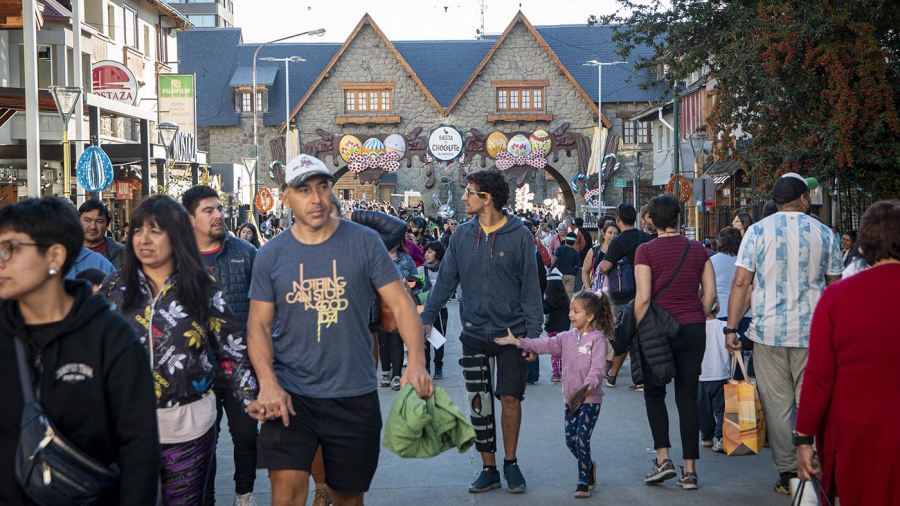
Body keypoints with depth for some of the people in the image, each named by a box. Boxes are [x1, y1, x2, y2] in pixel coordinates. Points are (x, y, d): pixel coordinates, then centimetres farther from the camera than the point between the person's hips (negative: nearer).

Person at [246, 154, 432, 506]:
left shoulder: (364, 242, -4)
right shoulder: (271, 255, 1)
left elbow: (401, 304, -5)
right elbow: (259, 324, 2)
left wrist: (417, 361, -21)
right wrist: (268, 383, -13)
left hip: (354, 396, 0)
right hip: (290, 394, 0)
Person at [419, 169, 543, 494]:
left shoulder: (519, 235, -6)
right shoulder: (462, 235, 3)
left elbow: (530, 287, -5)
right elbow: (446, 279, 7)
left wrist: (533, 332, -8)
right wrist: (426, 317, 0)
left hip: (511, 332, -3)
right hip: (474, 334, 3)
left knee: (510, 399, 1)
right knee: (479, 403, 5)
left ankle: (511, 463, 20)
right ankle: (489, 469, 16)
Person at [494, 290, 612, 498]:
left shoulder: (597, 338, -9)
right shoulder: (567, 337, 10)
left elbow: (598, 367, -19)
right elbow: (545, 344, 2)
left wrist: (590, 383, -37)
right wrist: (517, 342, -8)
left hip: (590, 399, -6)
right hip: (570, 397, 7)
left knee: (582, 440, -9)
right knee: (570, 440, 9)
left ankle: (583, 481, 4)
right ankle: (589, 467, 35)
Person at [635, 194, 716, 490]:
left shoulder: (646, 251, -8)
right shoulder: (697, 250, 3)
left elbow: (643, 297, -13)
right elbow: (710, 293, 2)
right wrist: (698, 320, 13)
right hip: (694, 330, 3)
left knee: (654, 393, 14)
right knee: (688, 398, 7)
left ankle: (663, 458, 2)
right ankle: (689, 470, 7)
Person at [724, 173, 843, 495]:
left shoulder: (758, 231, -1)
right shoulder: (824, 234, 4)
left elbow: (741, 282, -5)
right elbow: (834, 286, 10)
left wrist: (731, 328, -1)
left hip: (769, 330, -1)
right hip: (813, 332, 1)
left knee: (777, 405, 4)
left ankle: (787, 473, 8)